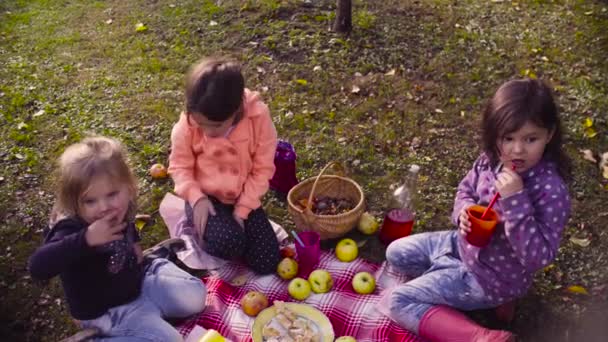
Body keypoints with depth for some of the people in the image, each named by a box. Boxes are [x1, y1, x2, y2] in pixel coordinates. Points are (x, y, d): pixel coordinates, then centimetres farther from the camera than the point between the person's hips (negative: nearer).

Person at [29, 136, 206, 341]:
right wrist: (86, 239, -50)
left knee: (195, 296, 1)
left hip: (139, 278, 6)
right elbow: (37, 267, -48)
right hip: (108, 310, -6)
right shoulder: (71, 231, -30)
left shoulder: (120, 210, -9)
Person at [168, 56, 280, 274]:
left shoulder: (259, 119, -21)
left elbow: (263, 170, -12)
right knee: (229, 244, -31)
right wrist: (196, 198, -23)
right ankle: (200, 228, 4)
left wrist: (242, 209, -15)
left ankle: (233, 222, 19)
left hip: (244, 199, 2)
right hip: (206, 198, -2)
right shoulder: (187, 125, -19)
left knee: (267, 263, -5)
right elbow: (180, 166, -6)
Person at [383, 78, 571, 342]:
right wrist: (464, 211, -15)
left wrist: (515, 200, -40)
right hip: (467, 244, 7)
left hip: (491, 277, -7)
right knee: (396, 253, 14)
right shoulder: (490, 161, -12)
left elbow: (538, 257, -33)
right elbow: (466, 189, 8)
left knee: (399, 302, -11)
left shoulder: (551, 191, -31)